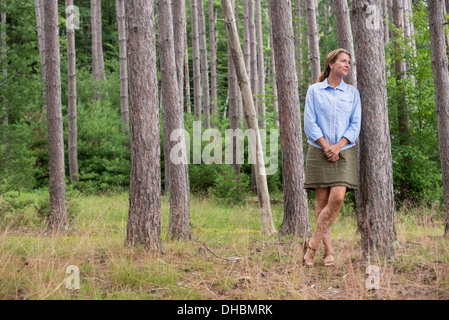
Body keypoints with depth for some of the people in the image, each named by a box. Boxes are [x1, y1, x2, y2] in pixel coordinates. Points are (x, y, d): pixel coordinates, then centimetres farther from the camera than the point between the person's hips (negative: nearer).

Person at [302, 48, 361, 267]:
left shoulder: (352, 92, 11)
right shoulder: (314, 91, 5)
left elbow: (355, 125, 5)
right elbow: (310, 123, 0)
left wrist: (338, 146, -9)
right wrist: (326, 146, -10)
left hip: (344, 152, 1)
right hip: (319, 152, -1)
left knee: (337, 199, -13)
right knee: (322, 201, -2)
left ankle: (312, 244, -4)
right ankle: (328, 251, 4)